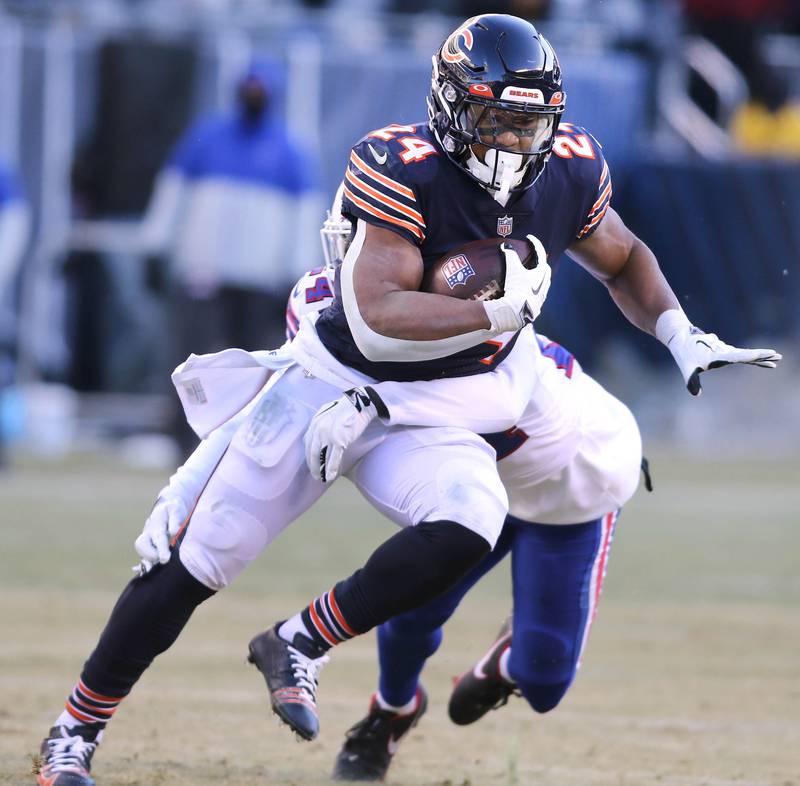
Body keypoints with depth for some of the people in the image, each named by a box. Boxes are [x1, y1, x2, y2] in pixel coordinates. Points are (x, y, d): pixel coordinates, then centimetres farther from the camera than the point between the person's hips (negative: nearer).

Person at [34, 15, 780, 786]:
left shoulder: (568, 174, -8)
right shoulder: (403, 170, -25)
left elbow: (624, 260, 14)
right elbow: (377, 323, -32)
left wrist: (680, 333, 0)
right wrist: (499, 312, -35)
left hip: (430, 423, 3)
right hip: (329, 386, -3)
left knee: (464, 532, -29)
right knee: (194, 563, 2)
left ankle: (299, 645, -9)